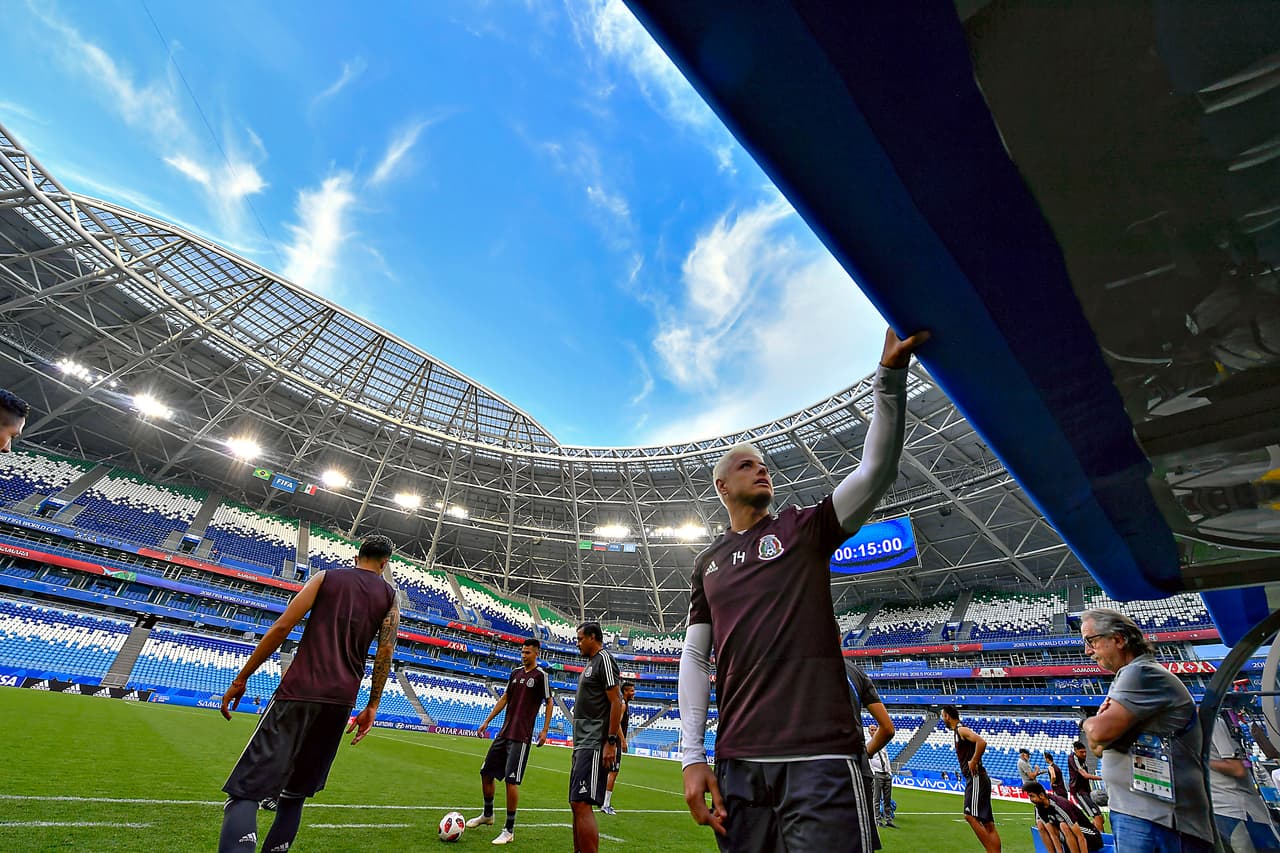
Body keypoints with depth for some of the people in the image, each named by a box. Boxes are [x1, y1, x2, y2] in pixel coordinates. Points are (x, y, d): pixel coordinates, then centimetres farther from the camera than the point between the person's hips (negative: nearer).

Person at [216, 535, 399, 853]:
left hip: (299, 691, -2)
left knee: (246, 791, -7)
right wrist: (372, 707, 9)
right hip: (342, 700, 3)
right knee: (295, 793, 21)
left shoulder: (326, 576, 10)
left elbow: (282, 627, 1)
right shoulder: (389, 595, 12)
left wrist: (241, 678, 7)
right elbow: (386, 652, 3)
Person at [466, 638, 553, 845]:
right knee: (486, 772, 15)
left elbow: (549, 703, -6)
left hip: (521, 736, -7)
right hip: (504, 732, 7)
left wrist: (545, 731, -12)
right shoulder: (515, 672, 9)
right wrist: (487, 721, 15)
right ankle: (488, 815, 38)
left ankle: (509, 830, 7)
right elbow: (505, 698, 16)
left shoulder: (541, 676, -9)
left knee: (511, 779, -9)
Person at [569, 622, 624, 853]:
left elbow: (615, 701, -17)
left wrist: (611, 742, -21)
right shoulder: (590, 663, 18)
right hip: (582, 744, 10)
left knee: (582, 803, -13)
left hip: (594, 745, -10)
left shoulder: (604, 659, -11)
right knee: (576, 803, 14)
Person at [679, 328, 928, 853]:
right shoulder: (707, 564, 13)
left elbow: (877, 471, -7)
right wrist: (693, 757, 4)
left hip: (821, 756, -2)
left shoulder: (804, 528, 6)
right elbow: (695, 657, 12)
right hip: (738, 762, 3)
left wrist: (890, 372, -16)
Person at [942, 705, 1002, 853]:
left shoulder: (961, 730, -11)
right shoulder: (958, 731, 18)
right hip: (974, 778, 11)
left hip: (976, 778, -11)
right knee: (988, 823, 8)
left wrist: (973, 762, -20)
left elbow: (982, 742, -27)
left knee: (970, 816, -12)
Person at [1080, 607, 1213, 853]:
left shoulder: (1140, 672, -14)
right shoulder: (1128, 677, 17)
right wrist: (1101, 719, -4)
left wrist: (1088, 722, -2)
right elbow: (1100, 746, 17)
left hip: (1153, 816, -9)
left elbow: (1100, 731, -24)